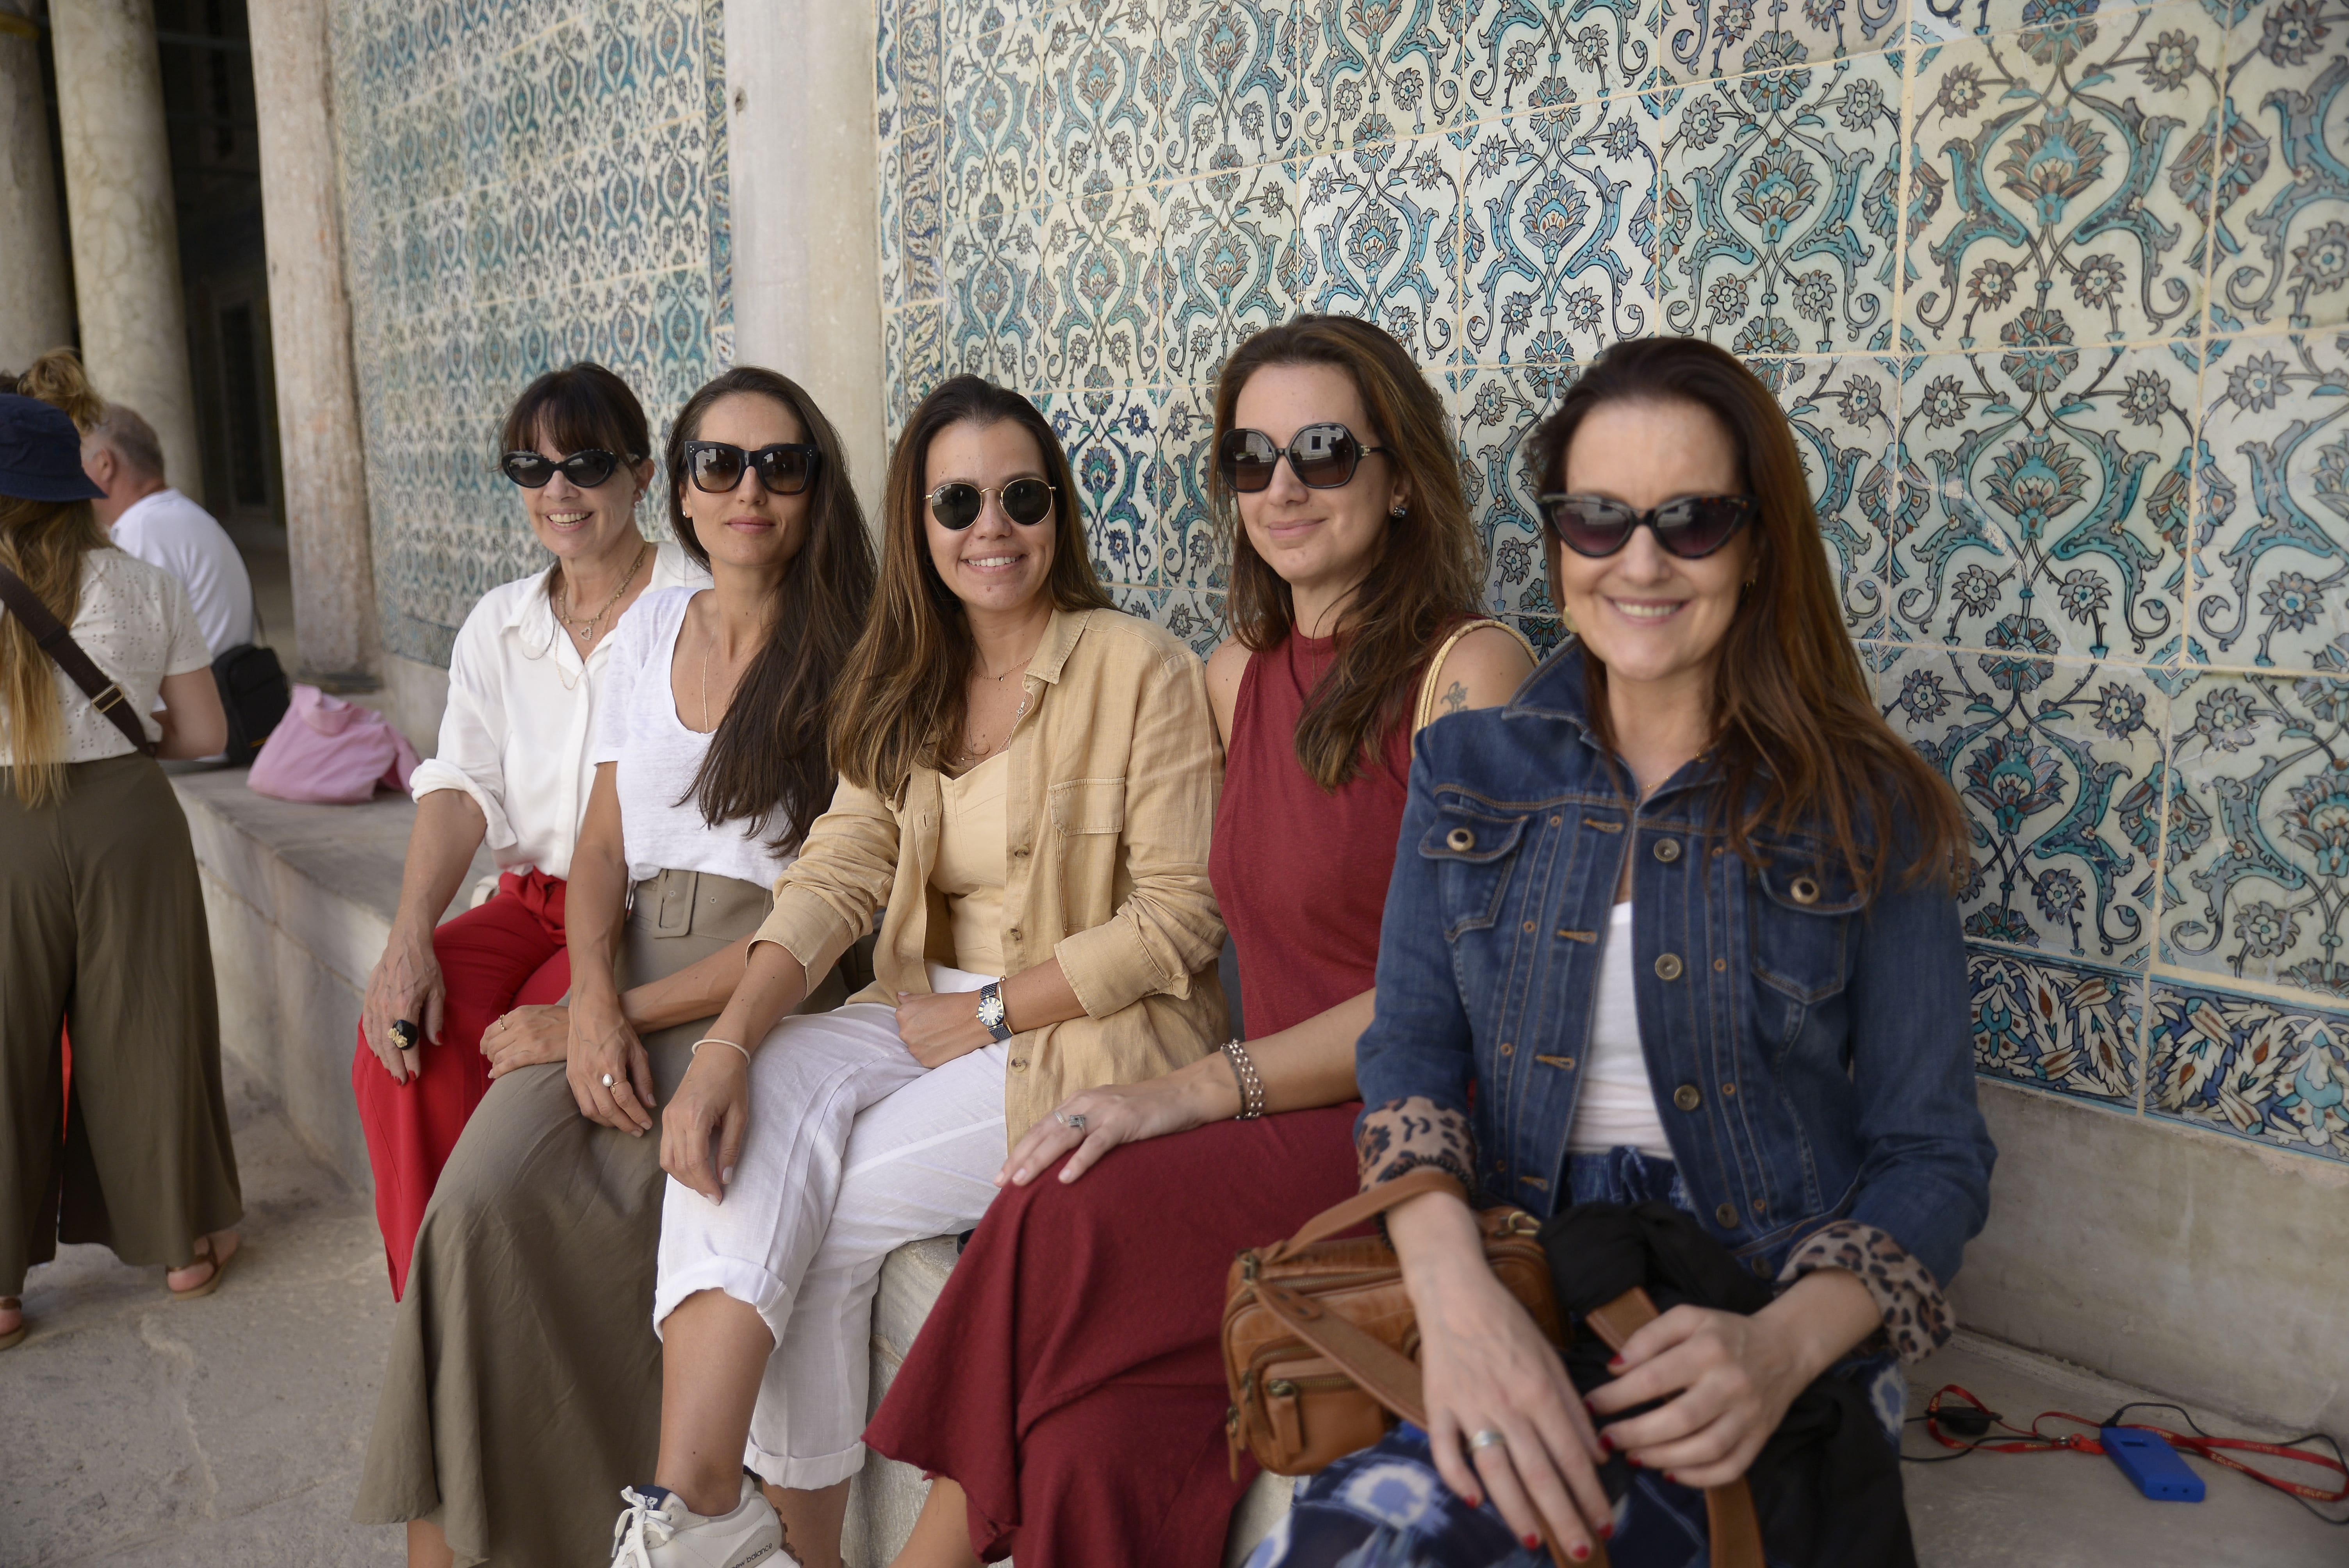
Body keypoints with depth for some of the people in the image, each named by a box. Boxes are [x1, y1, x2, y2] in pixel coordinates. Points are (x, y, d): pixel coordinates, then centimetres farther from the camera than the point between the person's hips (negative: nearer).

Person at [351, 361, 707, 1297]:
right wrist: (409, 938, -16)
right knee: (405, 1029, -21)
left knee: (528, 1037, -29)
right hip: (533, 899, 5)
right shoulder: (499, 624, 12)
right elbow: (462, 785, 2)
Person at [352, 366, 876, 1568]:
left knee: (511, 1211, -23)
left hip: (763, 1000, -4)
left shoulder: (848, 661, -3)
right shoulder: (648, 628, 13)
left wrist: (632, 1013, -12)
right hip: (623, 982, 4)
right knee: (477, 1201, -22)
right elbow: (601, 848, 13)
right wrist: (592, 999, -6)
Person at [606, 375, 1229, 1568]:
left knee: (826, 1212, -19)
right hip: (931, 1010, 5)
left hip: (1093, 1032, -5)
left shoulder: (1143, 668, -8)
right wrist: (728, 1043, -18)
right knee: (755, 1111, -22)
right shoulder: (901, 686, 11)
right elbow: (837, 874, -2)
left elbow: (1177, 918, -11)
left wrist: (989, 1017, -13)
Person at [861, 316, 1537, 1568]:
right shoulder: (1238, 673, 14)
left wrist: (1201, 1090, -18)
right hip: (1275, 1131, 5)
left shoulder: (1470, 669, -8)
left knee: (1073, 1220, -26)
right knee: (1098, 1440, -21)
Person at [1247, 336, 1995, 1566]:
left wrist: (1783, 1344, -22)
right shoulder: (1470, 771, 5)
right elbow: (1409, 1056, -2)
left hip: (1761, 1316, -2)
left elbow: (1932, 1154, -1)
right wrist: (1452, 1285, -23)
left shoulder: (1865, 815, -2)